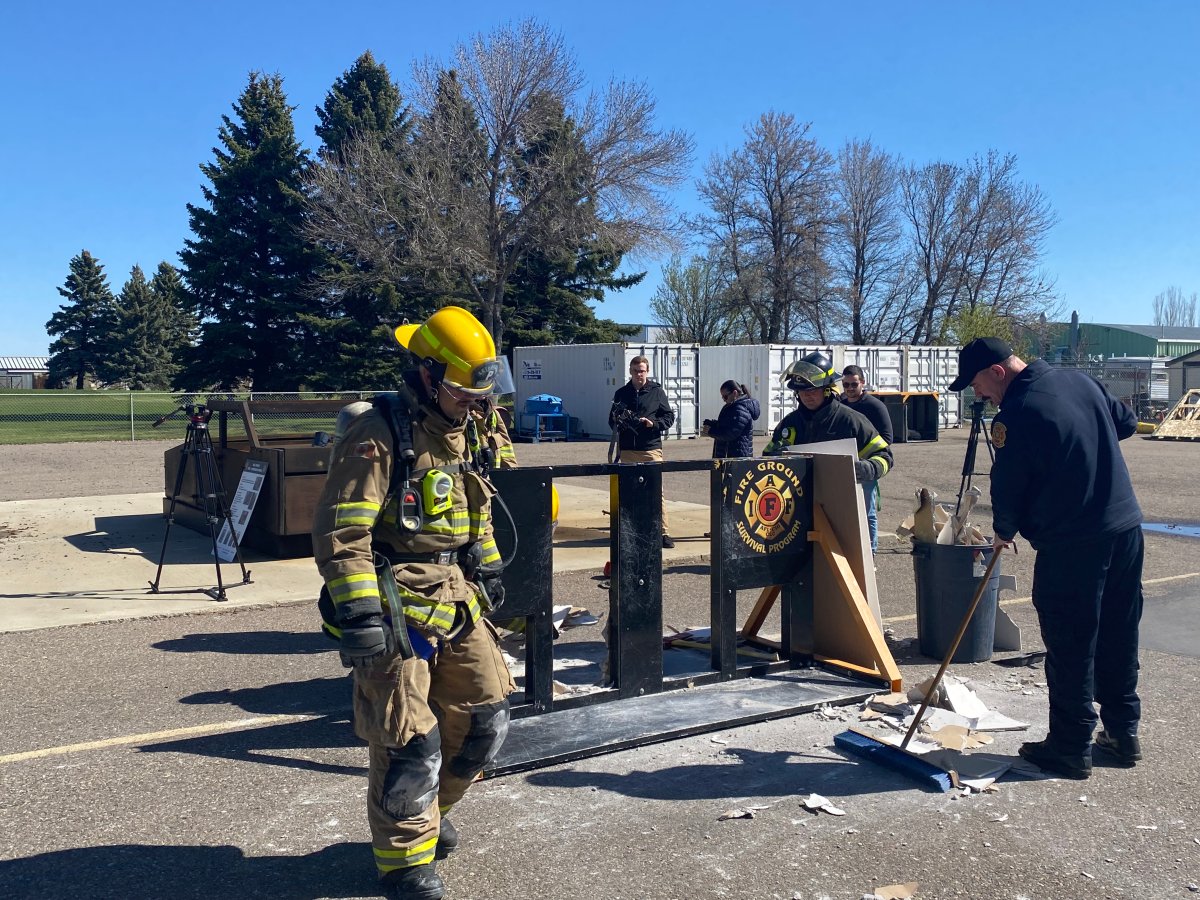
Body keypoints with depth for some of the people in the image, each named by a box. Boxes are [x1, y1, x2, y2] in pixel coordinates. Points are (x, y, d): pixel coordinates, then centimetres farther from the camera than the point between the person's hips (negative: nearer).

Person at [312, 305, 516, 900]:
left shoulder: (461, 432, 11)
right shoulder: (378, 437, -16)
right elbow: (339, 534, -21)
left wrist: (489, 574, 24)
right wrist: (361, 617, -24)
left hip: (456, 601, 8)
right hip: (396, 608, -8)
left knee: (485, 719, 12)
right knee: (410, 743, -1)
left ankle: (425, 811, 38)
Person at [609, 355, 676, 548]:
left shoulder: (657, 391, 4)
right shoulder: (621, 393, 11)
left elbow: (669, 417, 5)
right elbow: (612, 420, 18)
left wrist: (653, 423, -13)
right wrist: (618, 422, -5)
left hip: (651, 448, -3)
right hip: (627, 450, 3)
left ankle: (664, 532, -3)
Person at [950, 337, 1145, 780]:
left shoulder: (1015, 415, -17)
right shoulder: (1079, 379, 7)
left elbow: (1008, 486, -9)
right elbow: (1126, 422, 20)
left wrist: (1002, 531, 9)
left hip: (1071, 547, -8)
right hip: (1126, 529, 8)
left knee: (1070, 649, 3)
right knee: (1119, 639, 17)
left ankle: (1071, 748, 13)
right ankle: (1123, 733, 30)